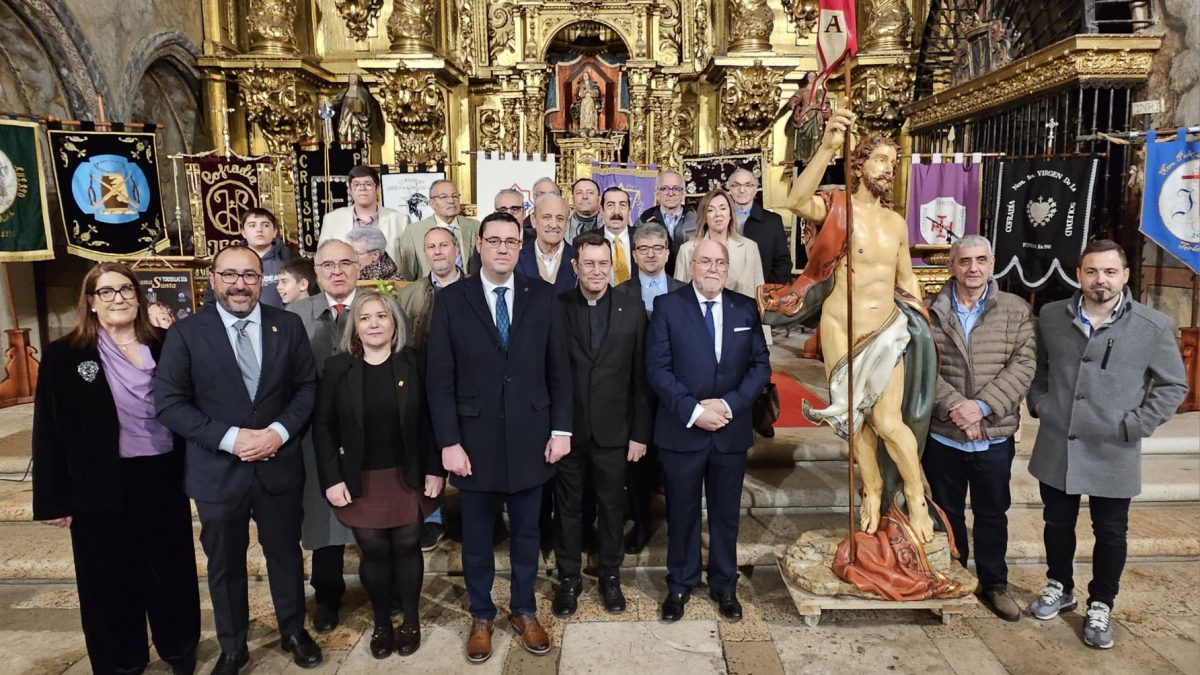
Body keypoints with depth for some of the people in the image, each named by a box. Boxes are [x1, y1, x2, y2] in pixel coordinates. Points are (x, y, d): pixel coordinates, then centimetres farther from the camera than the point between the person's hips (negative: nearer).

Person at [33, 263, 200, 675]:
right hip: (103, 487, -2)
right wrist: (53, 499, -6)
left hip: (164, 478, 2)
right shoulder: (64, 355, -3)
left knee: (172, 568, 15)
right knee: (112, 579, 12)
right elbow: (50, 431, -3)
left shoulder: (164, 347, 3)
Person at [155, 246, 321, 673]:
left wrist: (280, 431, -15)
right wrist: (230, 438, -19)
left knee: (285, 553, 16)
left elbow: (308, 386, 0)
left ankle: (293, 632, 38)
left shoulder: (288, 326, -1)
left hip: (279, 465, 1)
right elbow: (169, 403, -10)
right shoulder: (186, 333, -6)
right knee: (225, 564, 15)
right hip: (218, 470, -1)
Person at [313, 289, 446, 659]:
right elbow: (322, 426, -2)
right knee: (374, 553, 9)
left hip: (407, 477, 0)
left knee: (407, 548, 11)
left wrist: (434, 469, -6)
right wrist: (331, 478, -7)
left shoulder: (412, 364, -3)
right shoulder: (337, 367, -2)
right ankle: (382, 623, 28)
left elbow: (428, 420, -2)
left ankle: (411, 621, 29)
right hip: (361, 481, 0)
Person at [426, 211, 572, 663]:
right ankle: (481, 616, 36)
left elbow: (558, 368, 2)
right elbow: (440, 380, -5)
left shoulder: (543, 297, 0)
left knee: (526, 532, 16)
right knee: (476, 536, 15)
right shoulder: (451, 301, -4)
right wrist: (449, 442, -9)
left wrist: (561, 429, -2)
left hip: (530, 437, 1)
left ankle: (524, 611, 36)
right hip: (475, 440, -1)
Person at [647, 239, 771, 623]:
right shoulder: (667, 306, -3)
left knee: (726, 513, 15)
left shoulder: (746, 308, 5)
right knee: (681, 513, 12)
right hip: (681, 430, -2)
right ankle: (680, 585, 30)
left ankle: (725, 586, 33)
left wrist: (728, 404, -13)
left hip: (731, 431, 2)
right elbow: (657, 367, -9)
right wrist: (692, 410, -18)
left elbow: (760, 365, 1)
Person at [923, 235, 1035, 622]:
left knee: (992, 514, 14)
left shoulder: (1016, 311, 0)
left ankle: (994, 584, 32)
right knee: (948, 513, 15)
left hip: (995, 437, 0)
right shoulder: (930, 311, -2)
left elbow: (1022, 366, -7)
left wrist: (981, 405, -18)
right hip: (942, 434, 0)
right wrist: (953, 407, -19)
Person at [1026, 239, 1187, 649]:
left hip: (1113, 454, -2)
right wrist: (1038, 404, 4)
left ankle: (1101, 605, 31)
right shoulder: (1051, 317, -1)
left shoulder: (1154, 326, -8)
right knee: (1057, 524, 17)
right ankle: (1060, 587, 39)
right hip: (1056, 448, 2)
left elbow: (1173, 386, -1)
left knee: (1110, 533, 11)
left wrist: (1137, 426, -9)